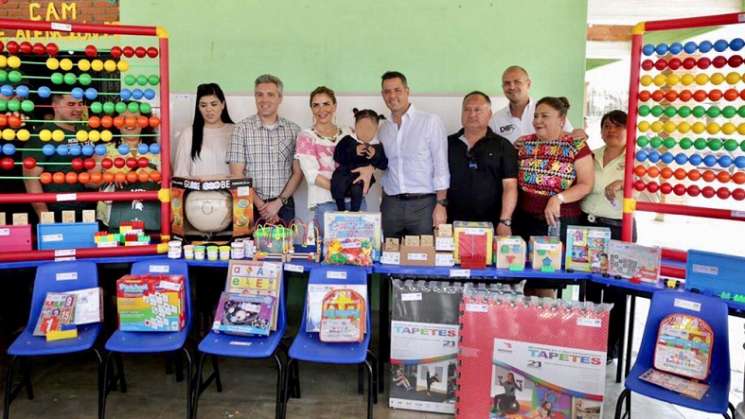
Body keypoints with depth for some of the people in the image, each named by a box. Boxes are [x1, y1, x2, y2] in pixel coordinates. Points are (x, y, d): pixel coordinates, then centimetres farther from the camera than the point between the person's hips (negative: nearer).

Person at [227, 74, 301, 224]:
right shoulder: (242, 129, -1)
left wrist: (278, 202, -9)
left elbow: (298, 172, 3)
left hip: (284, 206, 1)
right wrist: (260, 205, -11)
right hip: (251, 206, -1)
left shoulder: (293, 130, 4)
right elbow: (237, 175, -4)